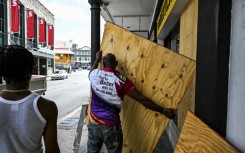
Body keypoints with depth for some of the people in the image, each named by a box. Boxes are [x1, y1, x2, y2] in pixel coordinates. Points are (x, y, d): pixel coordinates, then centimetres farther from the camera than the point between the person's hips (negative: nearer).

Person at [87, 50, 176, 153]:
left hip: (93, 122, 4)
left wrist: (97, 59, 38)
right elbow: (142, 99, -18)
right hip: (110, 125, -3)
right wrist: (163, 110, -13)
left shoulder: (95, 74, -7)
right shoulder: (121, 80, -16)